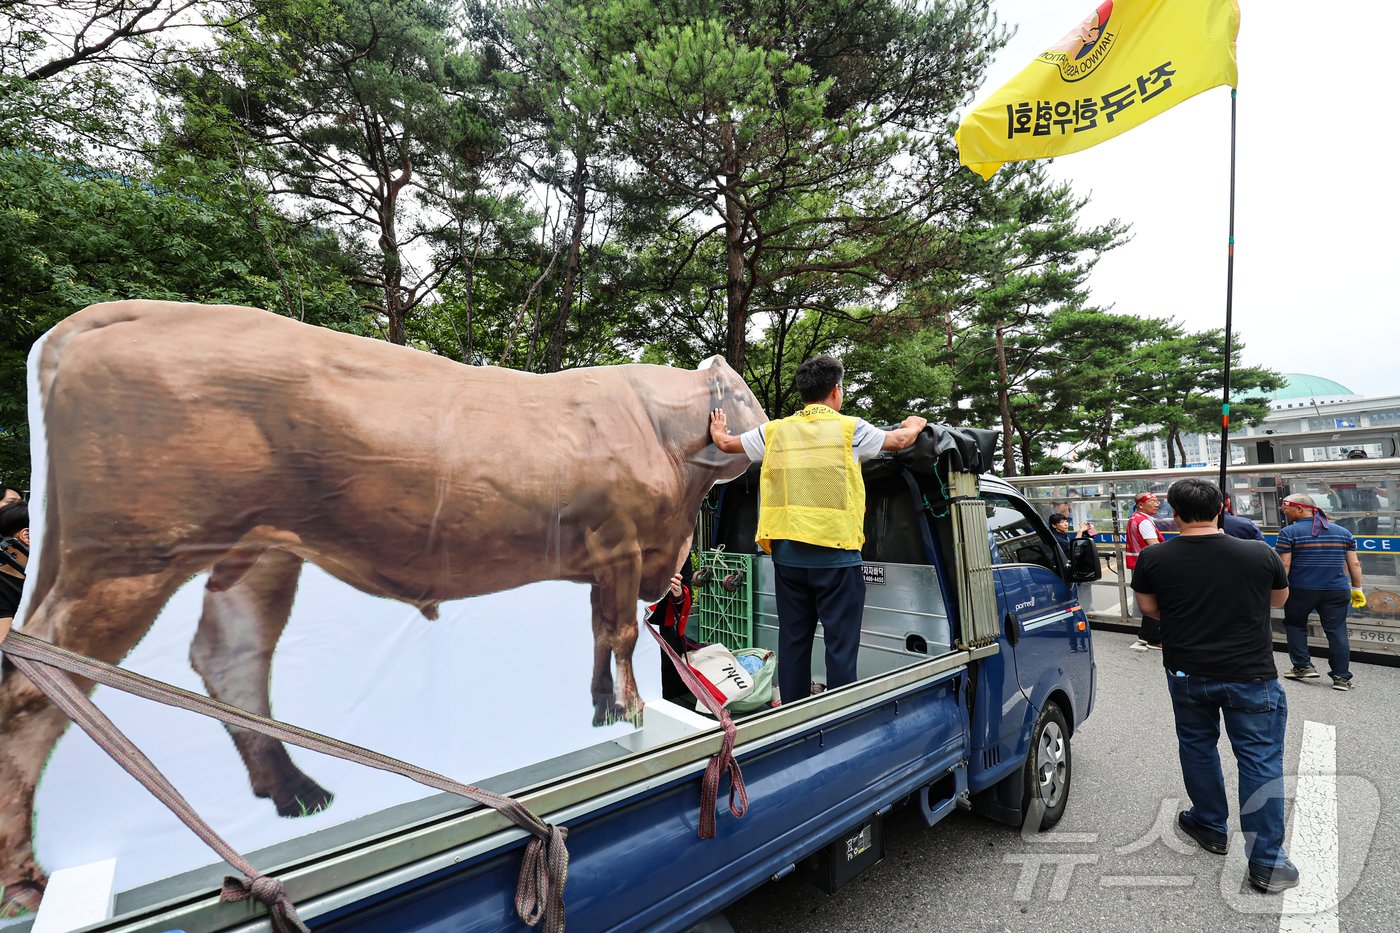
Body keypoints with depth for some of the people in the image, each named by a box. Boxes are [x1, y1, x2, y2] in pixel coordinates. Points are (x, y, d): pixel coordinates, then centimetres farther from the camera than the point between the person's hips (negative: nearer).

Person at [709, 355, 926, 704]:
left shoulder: (775, 430, 6)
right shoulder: (849, 428, -2)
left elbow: (726, 444, 18)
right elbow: (900, 440, 13)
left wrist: (718, 431, 42)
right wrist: (914, 425, 36)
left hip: (788, 553, 4)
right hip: (835, 554, -4)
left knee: (793, 641, 13)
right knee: (841, 645, 3)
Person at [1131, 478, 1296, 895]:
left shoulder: (1154, 559, -11)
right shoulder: (1260, 555, -10)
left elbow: (1148, 607, 2)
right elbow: (1279, 599, 9)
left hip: (1187, 673, 1)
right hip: (1251, 674, -1)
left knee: (1196, 746, 21)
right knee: (1261, 762, 9)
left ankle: (1211, 826, 37)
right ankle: (1266, 861, 13)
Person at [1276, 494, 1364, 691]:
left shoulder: (1289, 532, -9)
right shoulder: (1343, 532, 8)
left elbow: (1284, 565, -12)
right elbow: (1354, 564, 9)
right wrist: (1357, 589, 15)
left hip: (1301, 590, -4)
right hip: (1337, 591, 4)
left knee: (1294, 624, 15)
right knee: (1337, 631, 8)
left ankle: (1303, 666, 12)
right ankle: (1342, 676, 9)